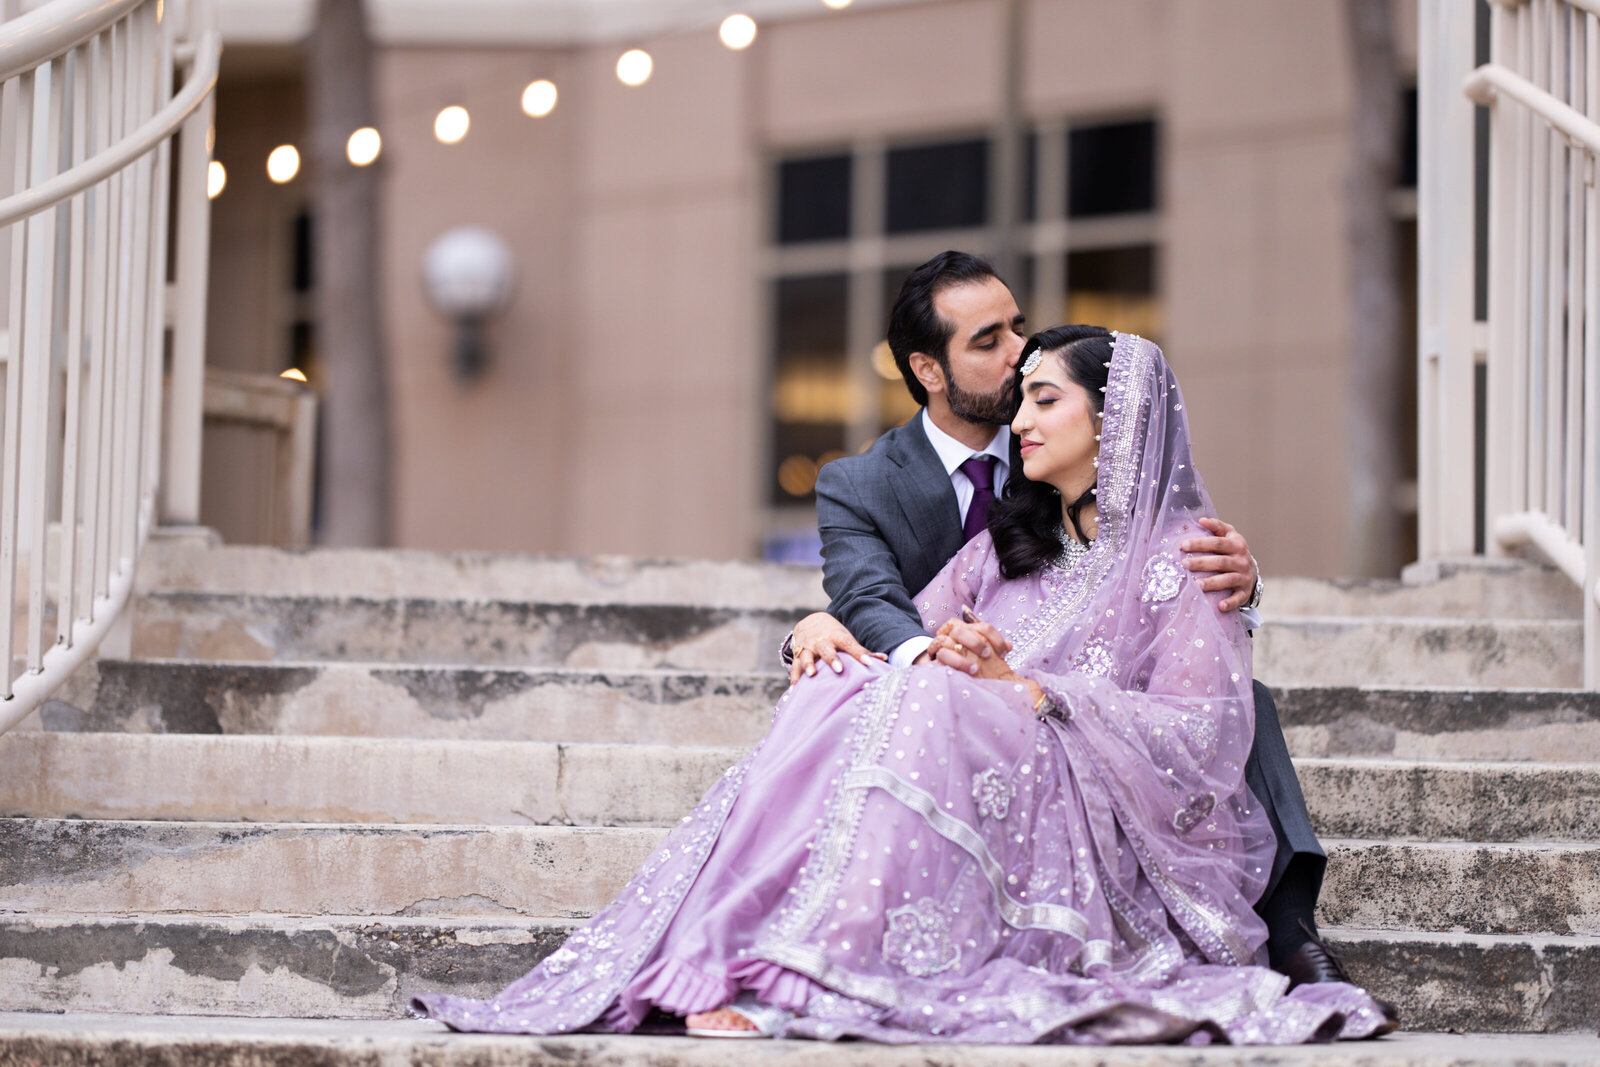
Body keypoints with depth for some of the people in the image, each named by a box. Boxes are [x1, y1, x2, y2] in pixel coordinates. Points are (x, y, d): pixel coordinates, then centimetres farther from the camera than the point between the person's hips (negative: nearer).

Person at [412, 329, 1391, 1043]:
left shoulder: (1181, 554, 2)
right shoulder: (1005, 545, 24)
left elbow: (1205, 733, -9)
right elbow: (906, 641, 19)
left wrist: (1026, 690, -16)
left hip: (1116, 840, -5)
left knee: (930, 710, -31)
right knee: (842, 695, -21)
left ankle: (809, 976, -43)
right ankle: (722, 960, -39)